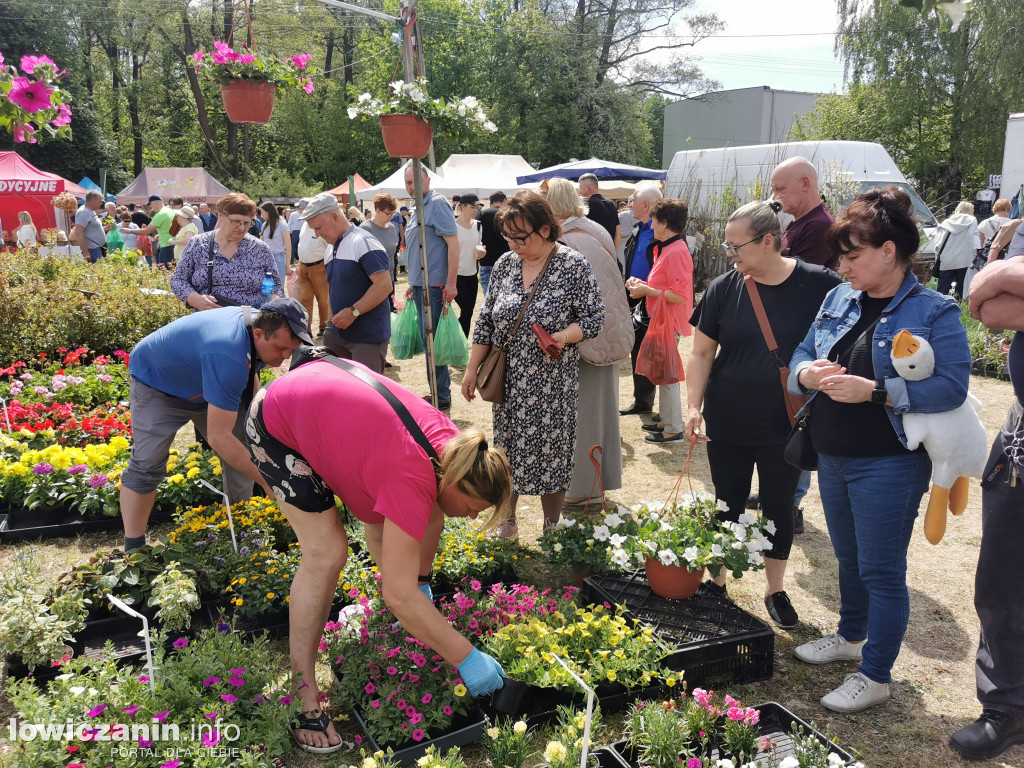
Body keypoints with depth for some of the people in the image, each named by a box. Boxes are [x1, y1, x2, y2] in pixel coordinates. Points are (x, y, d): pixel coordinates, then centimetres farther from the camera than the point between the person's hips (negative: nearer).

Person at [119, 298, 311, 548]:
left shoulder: (260, 322, -17)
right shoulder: (228, 356, -46)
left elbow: (250, 375, 8)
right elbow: (218, 437, -44)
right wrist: (266, 480, -41)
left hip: (203, 379, 8)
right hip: (156, 384, -8)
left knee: (242, 451, -1)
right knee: (146, 466, -16)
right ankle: (134, 550, -5)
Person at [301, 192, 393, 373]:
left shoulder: (364, 242, -13)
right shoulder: (329, 250, 16)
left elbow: (384, 285, -21)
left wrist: (353, 311, -21)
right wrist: (334, 319, 15)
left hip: (368, 337, -9)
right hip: (337, 332, 9)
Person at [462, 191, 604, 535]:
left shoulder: (574, 266, -9)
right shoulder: (505, 264, 5)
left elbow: (594, 316, -7)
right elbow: (486, 320, 10)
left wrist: (565, 335, -27)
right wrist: (471, 369, 9)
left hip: (551, 383, -4)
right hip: (509, 381, 4)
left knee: (550, 454, 5)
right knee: (507, 452, 10)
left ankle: (551, 532, 23)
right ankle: (507, 523, 29)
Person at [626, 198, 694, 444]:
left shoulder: (676, 252, -19)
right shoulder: (666, 249, 13)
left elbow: (679, 296, -24)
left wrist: (647, 291, -16)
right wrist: (643, 285, 7)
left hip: (670, 322, -10)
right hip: (662, 320, 10)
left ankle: (673, 429, 5)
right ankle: (665, 420, 28)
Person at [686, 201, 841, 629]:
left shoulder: (819, 285, -10)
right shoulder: (724, 289, -4)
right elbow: (702, 353, 0)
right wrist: (694, 406, -10)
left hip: (786, 427, -1)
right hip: (727, 425, 1)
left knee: (779, 508, 13)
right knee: (728, 507, 13)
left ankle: (775, 589, 33)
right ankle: (717, 583, 31)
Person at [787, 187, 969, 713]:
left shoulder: (934, 313, -12)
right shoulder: (839, 300, 6)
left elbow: (951, 387, -21)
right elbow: (801, 355, 9)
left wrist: (873, 391, -28)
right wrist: (808, 373, -14)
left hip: (888, 466, -6)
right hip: (832, 458, 7)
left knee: (881, 570, 4)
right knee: (848, 558, 23)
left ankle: (875, 675, 20)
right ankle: (851, 636, 44)